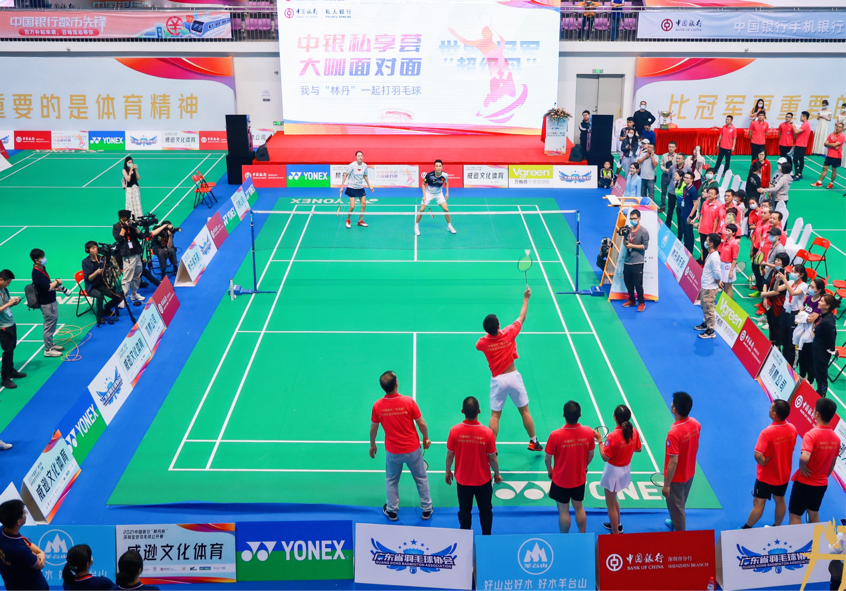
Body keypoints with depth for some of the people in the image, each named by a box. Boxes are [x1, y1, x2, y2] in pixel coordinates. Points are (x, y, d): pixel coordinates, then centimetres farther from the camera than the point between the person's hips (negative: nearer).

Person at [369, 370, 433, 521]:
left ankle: (392, 511, 35)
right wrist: (426, 438, 8)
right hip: (412, 449, -1)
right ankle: (427, 509, 32)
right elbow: (421, 423, -11)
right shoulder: (409, 401, -21)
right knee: (421, 479, 20)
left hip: (392, 452, 1)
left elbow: (373, 428, -1)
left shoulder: (378, 405, -15)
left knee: (391, 480, 23)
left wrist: (372, 445, 16)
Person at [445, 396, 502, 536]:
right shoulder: (487, 432, -23)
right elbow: (492, 458, -12)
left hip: (462, 480, 1)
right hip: (483, 480, -1)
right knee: (485, 511, 22)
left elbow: (449, 455, -8)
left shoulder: (455, 431, -20)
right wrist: (497, 474, 7)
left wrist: (448, 471, 10)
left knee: (464, 511, 22)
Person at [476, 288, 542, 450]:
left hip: (497, 380, 0)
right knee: (524, 411, 13)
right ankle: (533, 442, 23)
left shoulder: (483, 342, -11)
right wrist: (526, 298, 13)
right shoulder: (508, 334, -14)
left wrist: (490, 333, 18)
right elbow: (522, 318, 2)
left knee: (495, 415, 7)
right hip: (513, 377, 0)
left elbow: (478, 345, 16)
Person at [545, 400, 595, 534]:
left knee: (563, 511, 14)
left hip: (561, 481, -3)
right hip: (580, 479, 3)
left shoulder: (555, 435, -27)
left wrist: (549, 470, 8)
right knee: (579, 508, 23)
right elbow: (591, 455, -1)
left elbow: (547, 458, -13)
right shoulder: (588, 432, -17)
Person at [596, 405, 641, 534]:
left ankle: (616, 533, 21)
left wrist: (599, 440, -15)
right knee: (613, 499, 30)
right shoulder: (633, 432, -11)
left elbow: (605, 457, -22)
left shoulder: (613, 437, -30)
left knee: (610, 504, 11)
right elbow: (639, 449, 5)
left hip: (614, 471, -7)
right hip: (626, 469, 7)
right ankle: (617, 524, 47)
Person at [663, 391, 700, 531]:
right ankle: (676, 523, 52)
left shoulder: (674, 433, -35)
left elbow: (673, 462, -29)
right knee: (680, 503, 30)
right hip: (690, 473, 7)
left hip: (677, 477, -7)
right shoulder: (696, 424, -12)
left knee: (676, 506, 15)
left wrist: (666, 485, -19)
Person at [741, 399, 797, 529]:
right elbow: (791, 449, 6)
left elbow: (758, 455, -34)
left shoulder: (767, 432, -30)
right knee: (780, 500, 22)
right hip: (784, 474, 6)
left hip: (766, 476, -6)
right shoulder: (792, 429, -10)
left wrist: (763, 463, -15)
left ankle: (746, 529, 24)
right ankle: (776, 527, 38)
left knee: (758, 503, 8)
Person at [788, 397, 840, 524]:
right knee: (814, 514, 22)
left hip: (805, 482, -6)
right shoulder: (836, 438, -3)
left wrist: (802, 466, -17)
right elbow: (833, 463, 9)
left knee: (795, 515, 8)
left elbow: (804, 458, -37)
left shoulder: (811, 435, -24)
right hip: (822, 484, 6)